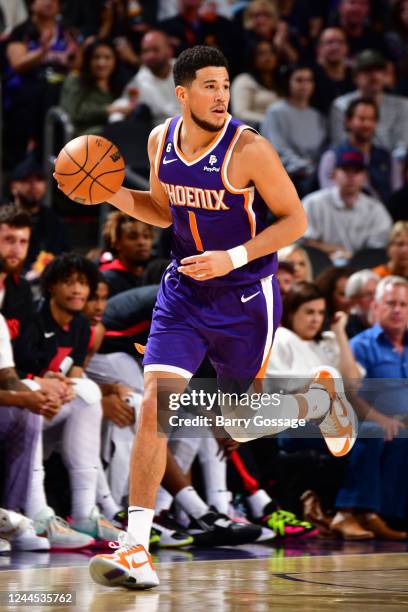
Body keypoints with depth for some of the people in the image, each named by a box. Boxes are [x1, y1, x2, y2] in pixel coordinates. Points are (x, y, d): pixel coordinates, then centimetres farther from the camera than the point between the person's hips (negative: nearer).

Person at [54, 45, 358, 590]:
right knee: (155, 405, -12)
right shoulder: (161, 141, -2)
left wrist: (232, 258, -23)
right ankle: (136, 551, -12)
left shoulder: (248, 149, -18)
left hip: (245, 298, -4)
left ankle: (319, 398, 42)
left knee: (242, 426, 8)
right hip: (183, 292, 4)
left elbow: (295, 220, -12)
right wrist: (117, 196, -4)